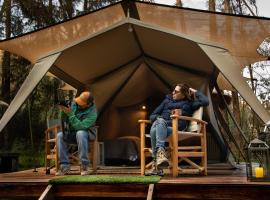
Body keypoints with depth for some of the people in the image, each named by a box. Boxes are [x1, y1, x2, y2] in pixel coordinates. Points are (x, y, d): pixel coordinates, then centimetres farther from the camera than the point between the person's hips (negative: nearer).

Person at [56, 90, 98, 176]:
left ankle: (84, 165, -30)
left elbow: (80, 126, -34)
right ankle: (64, 166, -20)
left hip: (86, 133, -5)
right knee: (60, 135, -23)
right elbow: (64, 121, -2)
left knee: (80, 133, -38)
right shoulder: (74, 103, -9)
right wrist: (63, 112, -22)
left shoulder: (92, 113, -23)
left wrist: (70, 114, -37)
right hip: (72, 132, 5)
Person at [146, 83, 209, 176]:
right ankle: (161, 152, -50)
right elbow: (152, 115, 25)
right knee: (160, 121, -37)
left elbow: (205, 101, 3)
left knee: (156, 130, -37)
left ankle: (156, 165, -48)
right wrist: (158, 118, 2)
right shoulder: (167, 99, 30)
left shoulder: (189, 103, 22)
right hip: (161, 125, 3)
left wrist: (195, 92, 16)